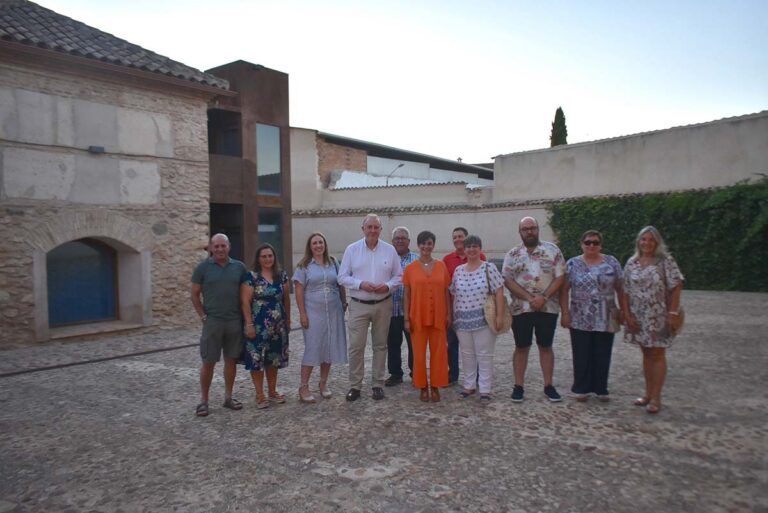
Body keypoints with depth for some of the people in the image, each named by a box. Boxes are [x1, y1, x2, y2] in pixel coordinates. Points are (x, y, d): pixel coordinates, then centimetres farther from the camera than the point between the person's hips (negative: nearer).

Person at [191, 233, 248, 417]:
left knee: (231, 360, 9)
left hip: (235, 321, 2)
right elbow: (194, 294, 2)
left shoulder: (239, 267, 4)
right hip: (212, 321, -2)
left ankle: (228, 397, 21)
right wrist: (203, 316, -4)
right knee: (208, 362, 2)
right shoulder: (203, 267, -1)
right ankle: (203, 400, 14)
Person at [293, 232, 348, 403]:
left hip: (334, 312, 4)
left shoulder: (333, 263, 9)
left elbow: (341, 285, 14)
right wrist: (302, 314, -10)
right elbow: (299, 291, -5)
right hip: (313, 312, -4)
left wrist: (344, 303, 6)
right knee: (312, 348, -3)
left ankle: (323, 383, 22)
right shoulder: (304, 266, -1)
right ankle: (304, 387, 6)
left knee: (330, 347, 8)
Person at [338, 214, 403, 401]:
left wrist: (388, 286, -13)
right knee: (356, 346, -2)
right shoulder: (352, 249, 0)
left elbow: (398, 276, 6)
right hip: (359, 305, -1)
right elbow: (342, 277, -1)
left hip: (383, 305, 2)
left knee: (380, 345, 10)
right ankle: (355, 386, 9)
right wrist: (360, 284, -16)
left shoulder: (390, 250, 3)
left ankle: (377, 384, 21)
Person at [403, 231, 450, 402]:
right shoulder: (410, 268, -2)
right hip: (418, 317, -1)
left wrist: (448, 314, 4)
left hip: (438, 317, 1)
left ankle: (436, 386, 21)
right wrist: (407, 318, -4)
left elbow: (446, 292, 8)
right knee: (419, 353, 6)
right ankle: (423, 387, 20)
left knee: (438, 352, 7)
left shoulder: (441, 266, 3)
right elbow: (406, 295, 0)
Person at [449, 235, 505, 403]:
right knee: (467, 355, 12)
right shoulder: (458, 271, 8)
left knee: (484, 355, 1)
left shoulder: (489, 268, -5)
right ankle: (469, 385, 25)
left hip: (484, 320, -4)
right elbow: (453, 295, 13)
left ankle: (485, 389, 10)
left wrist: (499, 315, -14)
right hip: (462, 320, 4)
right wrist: (451, 316, 11)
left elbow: (499, 292, -8)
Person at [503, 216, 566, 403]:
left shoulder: (552, 250, 1)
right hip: (521, 308, 0)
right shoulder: (512, 254, 2)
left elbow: (560, 276, -4)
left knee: (546, 346, 9)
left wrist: (543, 298, -15)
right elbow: (508, 280, -5)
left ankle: (549, 386, 18)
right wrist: (530, 298, -15)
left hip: (548, 308, 0)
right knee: (521, 347, 6)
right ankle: (518, 386, 14)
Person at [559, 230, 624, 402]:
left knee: (602, 355, 8)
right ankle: (581, 389, 16)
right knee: (582, 356, 4)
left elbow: (620, 289, 6)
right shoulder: (572, 264, 1)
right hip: (580, 320, -1)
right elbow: (564, 290, 0)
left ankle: (601, 389, 21)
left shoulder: (612, 262, 4)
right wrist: (565, 313, -5)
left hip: (606, 319, 1)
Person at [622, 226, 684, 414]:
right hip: (638, 317, 4)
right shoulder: (631, 263, 5)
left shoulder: (665, 260, -6)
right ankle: (648, 393, 22)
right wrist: (627, 314, -2)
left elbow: (676, 287, -9)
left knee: (657, 355, 2)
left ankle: (656, 397, 8)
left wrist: (673, 312, -14)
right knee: (646, 354, 12)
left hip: (659, 317, -4)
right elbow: (626, 291, 5)